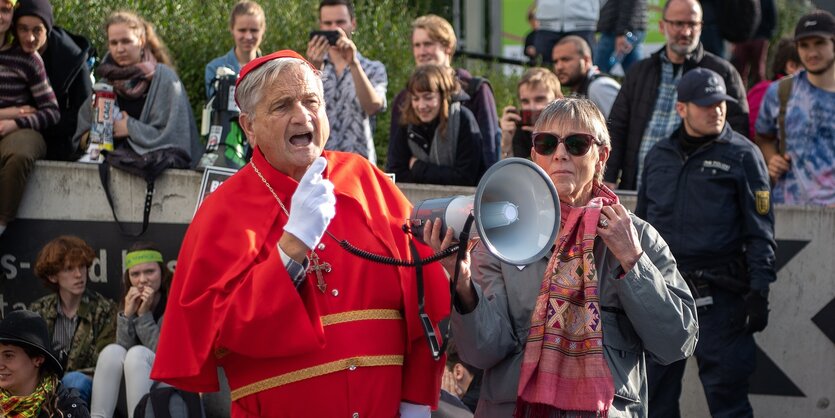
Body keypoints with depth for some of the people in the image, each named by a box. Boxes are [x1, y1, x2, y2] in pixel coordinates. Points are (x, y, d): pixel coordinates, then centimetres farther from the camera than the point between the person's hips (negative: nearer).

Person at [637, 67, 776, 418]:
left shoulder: (742, 155, 0)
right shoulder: (659, 156, 13)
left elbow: (759, 232, -3)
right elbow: (641, 223, 20)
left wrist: (759, 290, -9)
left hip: (719, 295, -4)